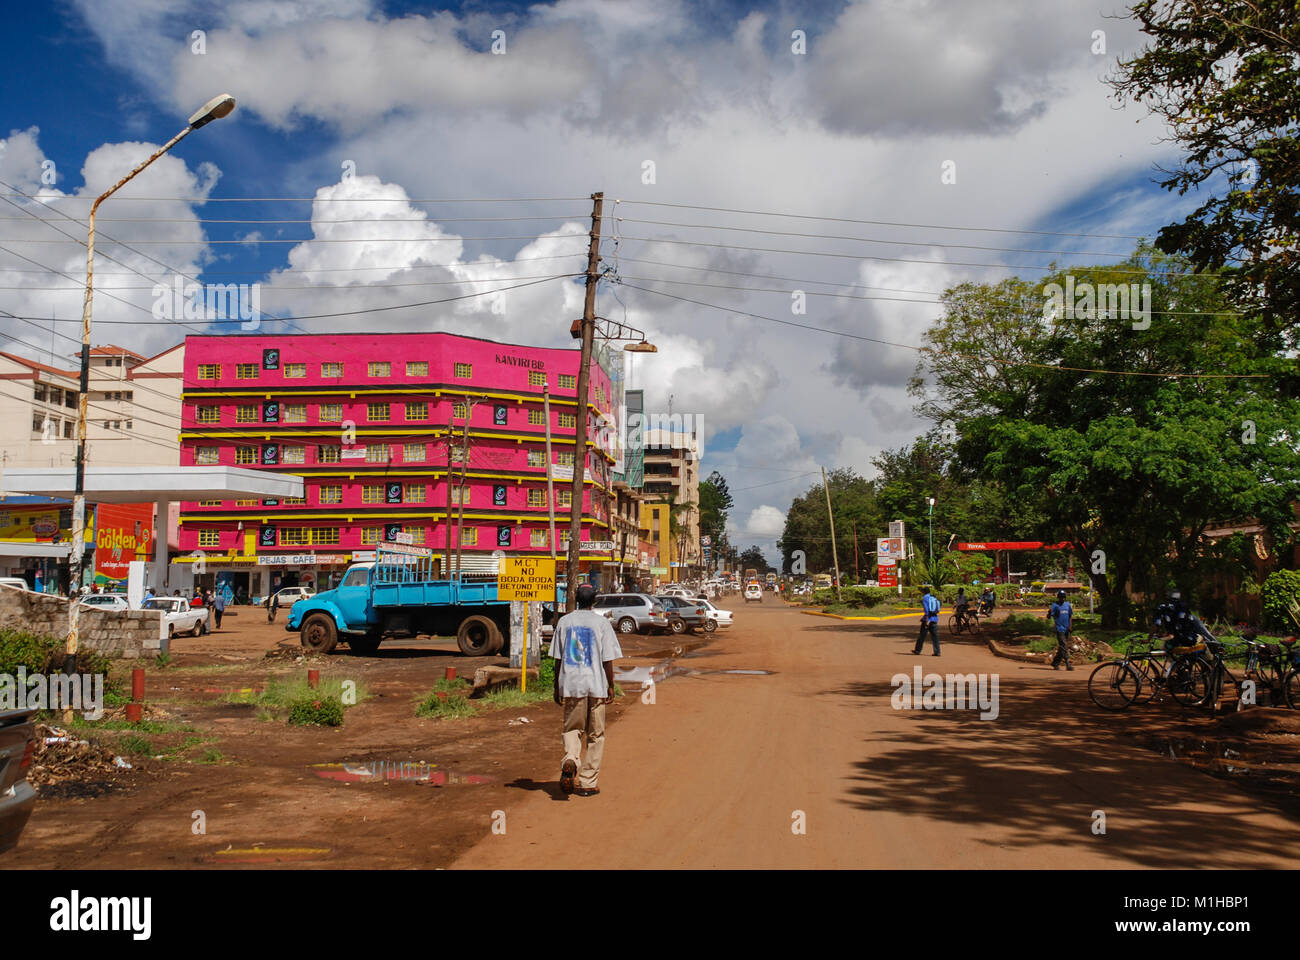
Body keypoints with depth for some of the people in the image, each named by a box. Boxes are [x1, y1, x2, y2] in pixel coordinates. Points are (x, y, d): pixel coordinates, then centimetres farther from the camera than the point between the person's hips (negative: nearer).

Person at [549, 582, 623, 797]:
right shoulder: (602, 623, -3)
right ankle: (588, 783, 10)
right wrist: (611, 686, 4)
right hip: (596, 685, -1)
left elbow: (558, 658, 5)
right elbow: (608, 660, -5)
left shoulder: (564, 622, 4)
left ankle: (570, 761, -18)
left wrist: (557, 687, 12)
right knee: (595, 735, 9)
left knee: (572, 728, 12)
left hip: (570, 685, 2)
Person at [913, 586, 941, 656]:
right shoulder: (935, 598, 17)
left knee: (922, 635, 3)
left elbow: (926, 609, -15)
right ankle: (937, 652, -1)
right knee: (935, 636, 4)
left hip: (928, 619, -6)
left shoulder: (925, 598, -5)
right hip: (935, 618, 6)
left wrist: (927, 620, -20)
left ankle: (918, 651, 9)